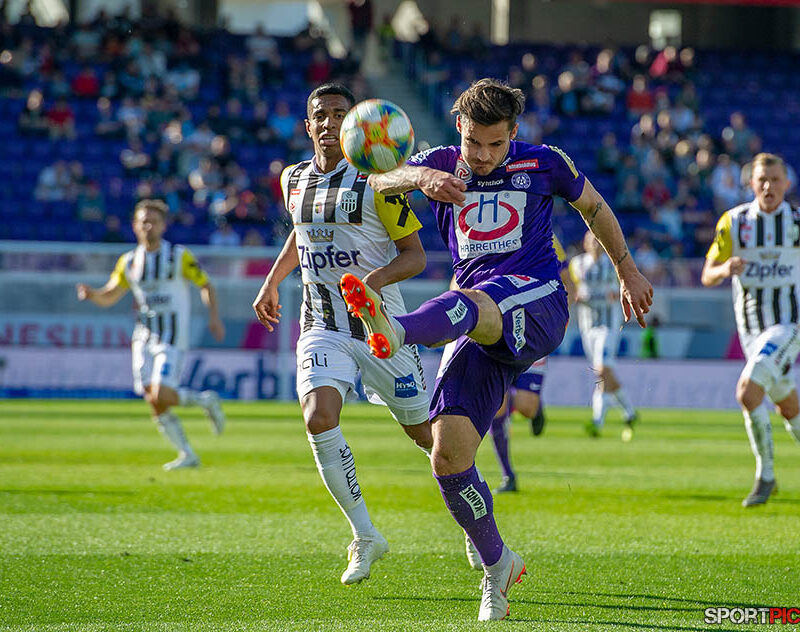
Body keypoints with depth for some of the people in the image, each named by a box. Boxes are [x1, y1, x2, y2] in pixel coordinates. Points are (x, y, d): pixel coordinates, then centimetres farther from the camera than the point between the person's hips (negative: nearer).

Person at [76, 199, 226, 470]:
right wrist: (90, 294, -7)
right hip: (143, 338, 5)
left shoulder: (180, 257, -4)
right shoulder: (129, 262, 9)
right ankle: (187, 455, 9)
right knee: (154, 403, -2)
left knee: (161, 396, -19)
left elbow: (205, 285, 3)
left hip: (171, 338, -5)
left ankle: (206, 400, 9)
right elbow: (109, 297, 15)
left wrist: (214, 316, -11)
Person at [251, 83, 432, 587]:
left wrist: (376, 278, -24)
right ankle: (365, 537, -8)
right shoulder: (294, 180, 7)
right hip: (322, 327, 3)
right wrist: (272, 282, 26)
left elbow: (415, 255, -7)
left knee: (424, 432, 4)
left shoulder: (375, 182, -10)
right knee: (319, 420, -21)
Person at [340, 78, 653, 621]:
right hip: (485, 332, 4)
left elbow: (593, 206, 26)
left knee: (470, 303, -40)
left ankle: (395, 330, -74)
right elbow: (381, 182, -4)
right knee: (448, 455, -9)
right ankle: (498, 565, 10)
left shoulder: (543, 164, 9)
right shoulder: (443, 165, 13)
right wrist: (421, 177, -27)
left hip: (536, 300, -4)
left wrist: (628, 271, 32)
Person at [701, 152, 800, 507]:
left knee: (748, 391, -23)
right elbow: (707, 276, 1)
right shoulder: (733, 221, 0)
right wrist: (725, 269, -21)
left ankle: (765, 474, -11)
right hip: (752, 330, 3)